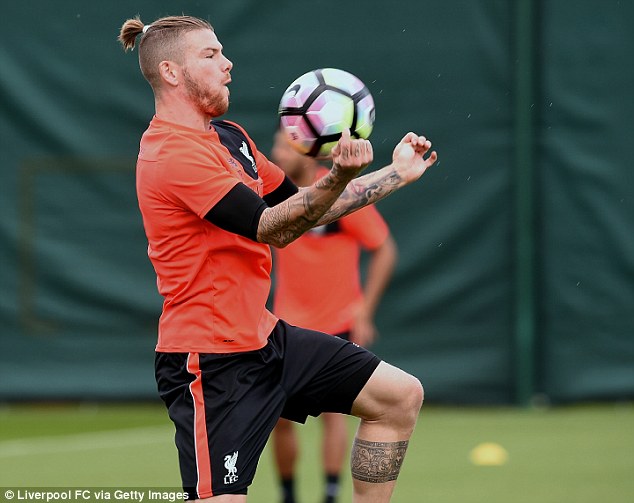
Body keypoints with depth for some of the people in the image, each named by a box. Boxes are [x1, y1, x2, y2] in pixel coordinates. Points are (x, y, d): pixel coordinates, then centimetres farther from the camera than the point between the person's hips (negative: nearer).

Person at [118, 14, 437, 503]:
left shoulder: (230, 136, 13)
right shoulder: (174, 153, -19)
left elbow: (298, 205, 22)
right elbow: (272, 227, -24)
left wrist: (397, 173, 22)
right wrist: (340, 176, -39)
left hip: (262, 336, 10)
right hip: (211, 363, -10)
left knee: (401, 397, 9)